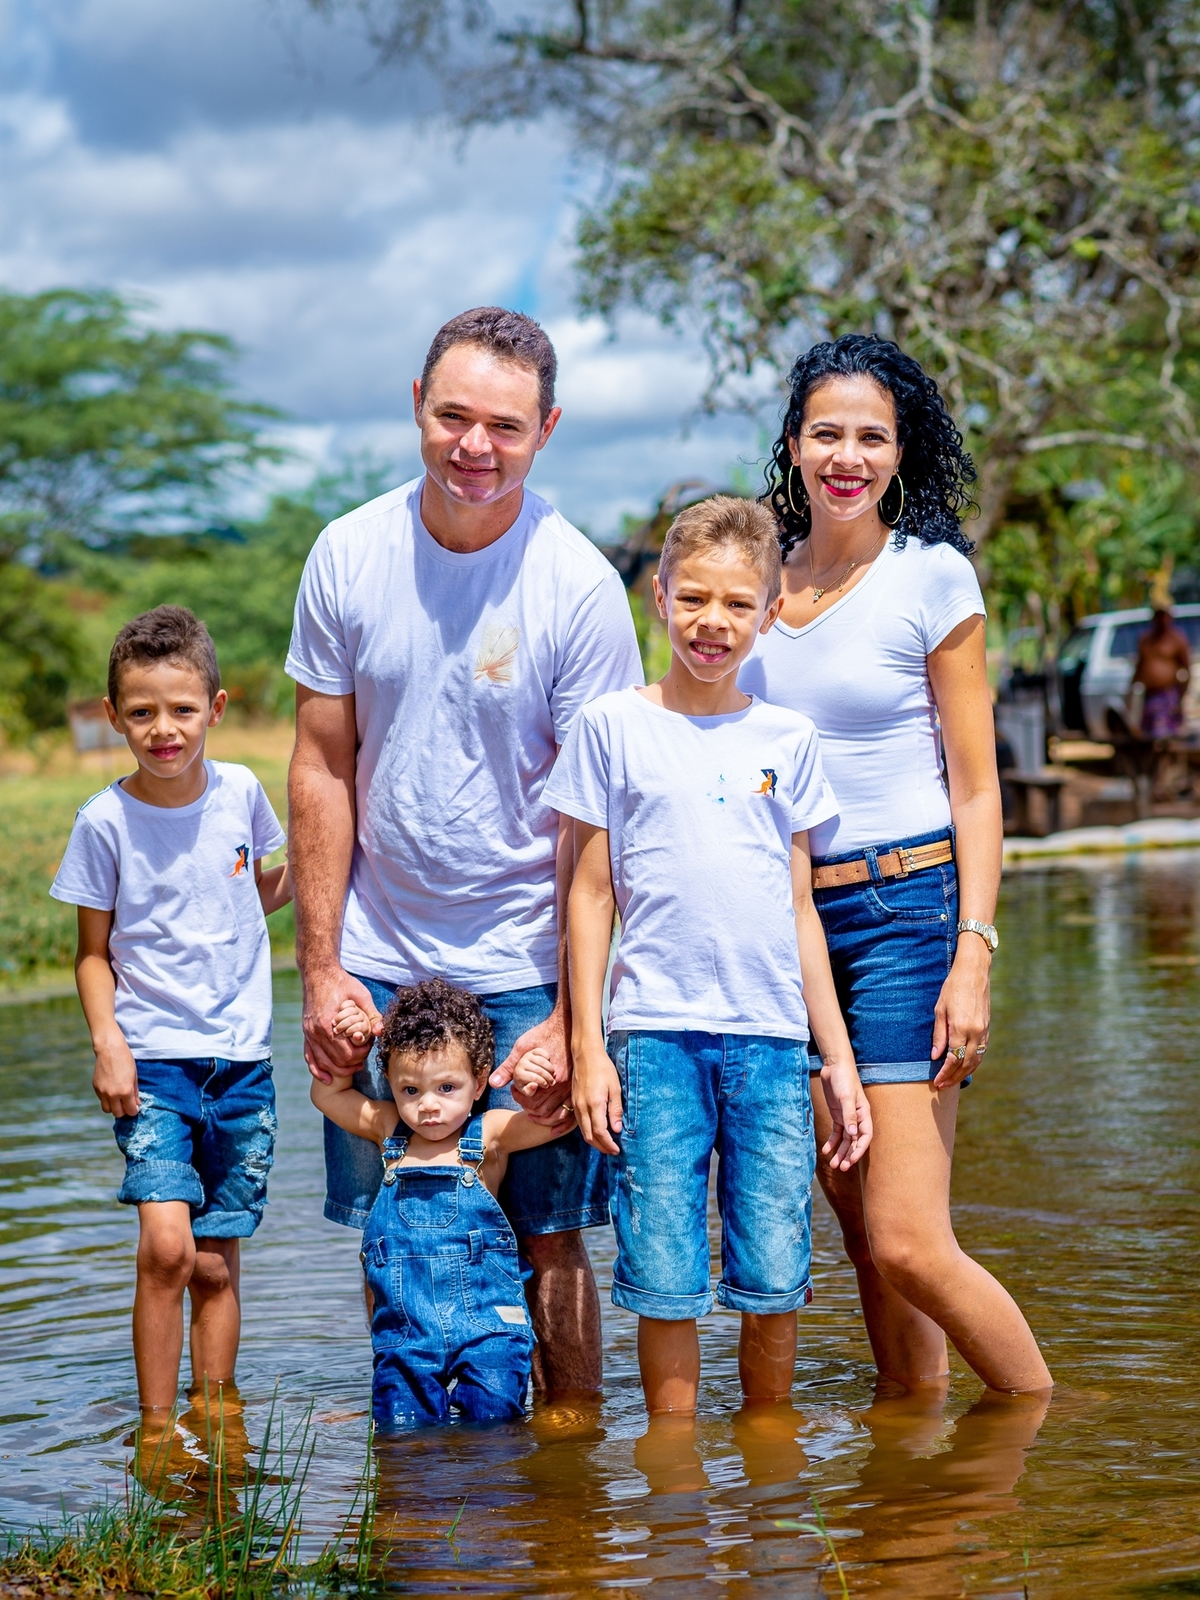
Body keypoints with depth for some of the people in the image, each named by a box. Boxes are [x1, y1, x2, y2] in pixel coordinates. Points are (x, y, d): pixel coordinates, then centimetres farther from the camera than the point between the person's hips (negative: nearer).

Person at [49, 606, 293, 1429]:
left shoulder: (241, 791, 2)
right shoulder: (105, 821, -6)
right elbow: (94, 952, 2)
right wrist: (107, 1042, -12)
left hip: (241, 1058, 3)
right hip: (152, 1059, -3)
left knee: (216, 1262, 8)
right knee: (166, 1243, -18)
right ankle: (157, 1430, -5)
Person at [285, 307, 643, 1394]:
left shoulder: (581, 589, -10)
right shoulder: (348, 556, -2)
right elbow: (323, 769, 4)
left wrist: (571, 1015, -15)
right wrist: (320, 967, -1)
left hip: (525, 966, -2)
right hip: (376, 963, 3)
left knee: (549, 1233, 0)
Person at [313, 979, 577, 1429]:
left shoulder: (489, 1136, -2)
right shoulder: (389, 1132, 8)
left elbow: (557, 1120, -9)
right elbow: (328, 1094, 18)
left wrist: (537, 1084, -28)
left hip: (487, 1324, -3)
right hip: (405, 1335, 3)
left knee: (492, 1424, -5)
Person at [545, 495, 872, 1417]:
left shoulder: (787, 740, 11)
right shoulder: (614, 728, 3)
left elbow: (800, 907, 14)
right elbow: (591, 893, 5)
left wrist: (839, 1057, 10)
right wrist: (587, 1046, -2)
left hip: (773, 1037, 2)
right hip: (655, 1033, -2)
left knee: (775, 1285, 3)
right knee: (665, 1282, -1)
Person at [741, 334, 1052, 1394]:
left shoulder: (934, 577, -4)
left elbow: (977, 788, -5)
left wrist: (973, 956, -13)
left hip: (905, 908, -5)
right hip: (788, 917, 5)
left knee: (909, 1245, -11)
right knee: (866, 1237, 6)